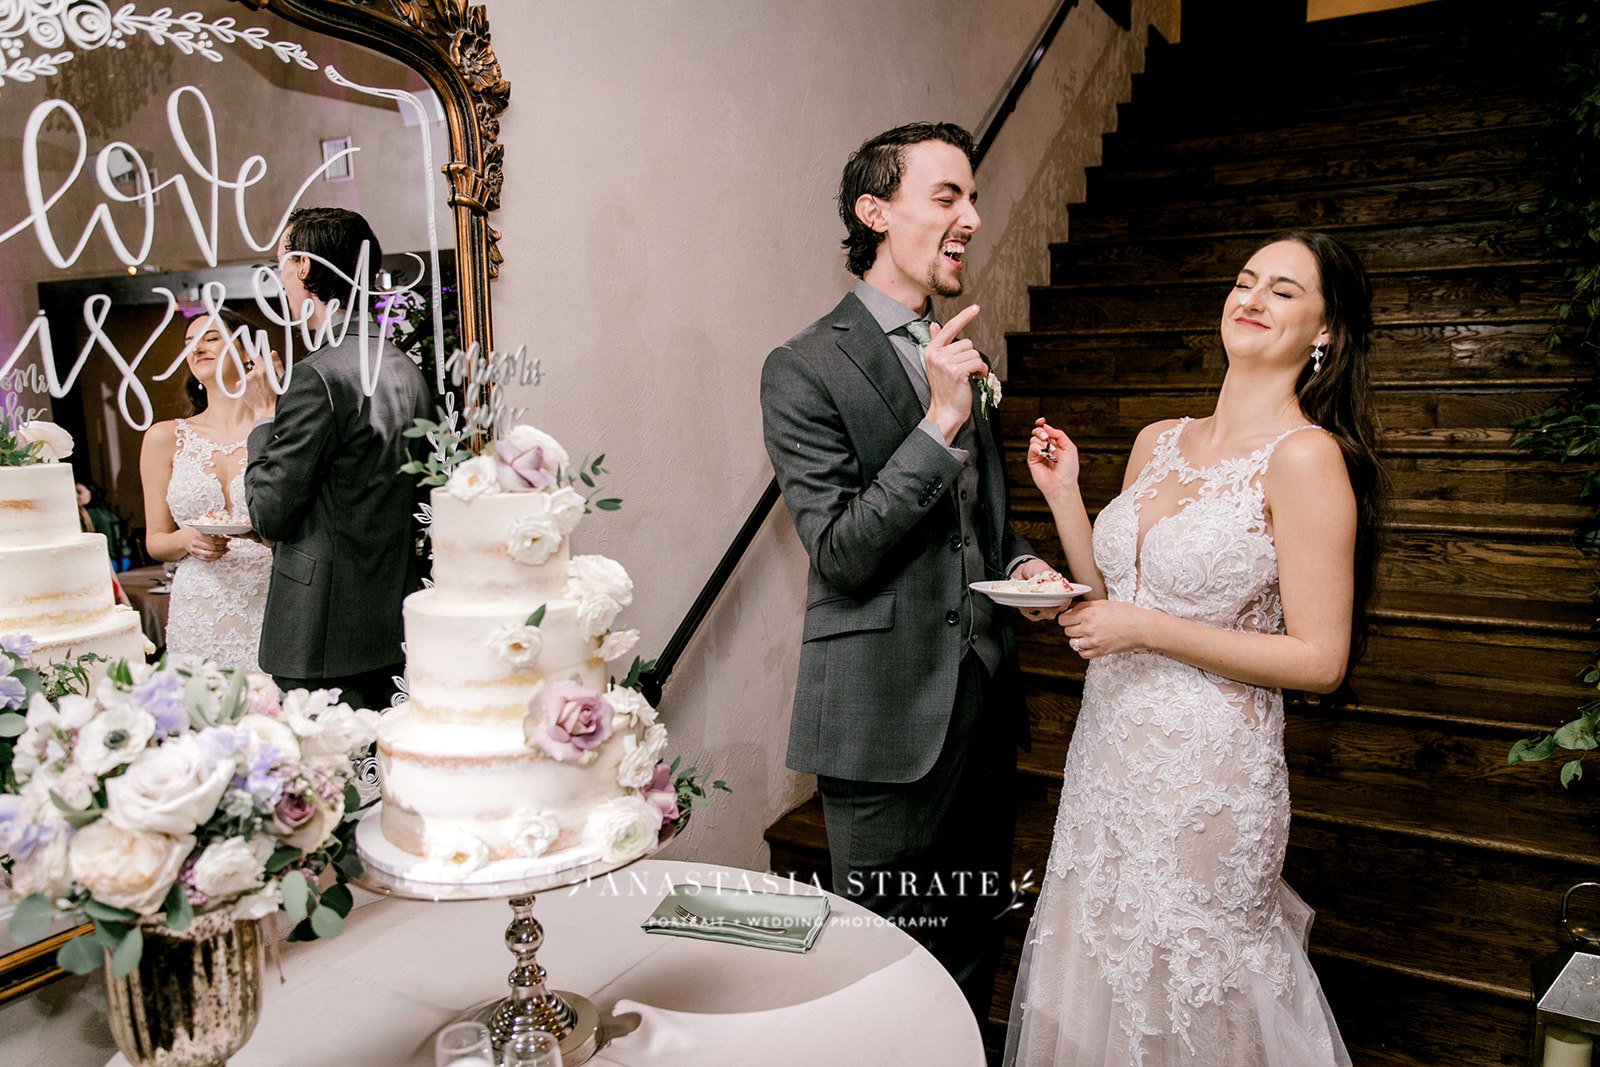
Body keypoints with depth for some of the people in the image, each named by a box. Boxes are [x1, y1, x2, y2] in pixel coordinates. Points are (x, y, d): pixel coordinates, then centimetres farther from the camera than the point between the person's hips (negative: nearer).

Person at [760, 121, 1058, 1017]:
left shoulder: (964, 359, 12)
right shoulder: (805, 369, -12)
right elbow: (841, 553, -18)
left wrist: (1021, 562, 1)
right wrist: (939, 422, -23)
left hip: (985, 699, 7)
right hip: (889, 717, -7)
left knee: (976, 948, 20)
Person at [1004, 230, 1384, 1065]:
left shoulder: (1306, 456, -13)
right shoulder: (1158, 442, 7)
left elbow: (1319, 659, -15)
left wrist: (1147, 630, -18)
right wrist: (1063, 495, 1)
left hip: (1207, 775, -6)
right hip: (1108, 749, 6)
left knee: (1186, 998, 12)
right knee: (1091, 983, 20)